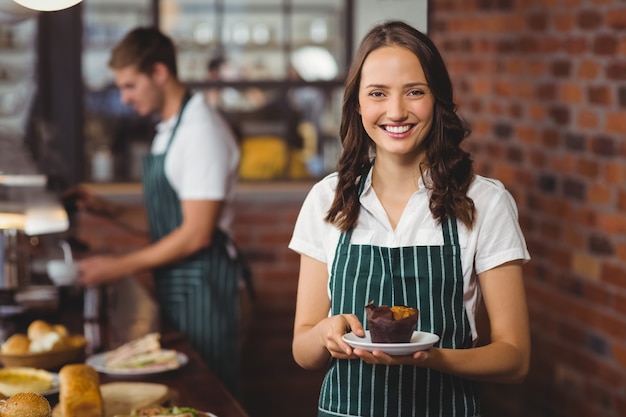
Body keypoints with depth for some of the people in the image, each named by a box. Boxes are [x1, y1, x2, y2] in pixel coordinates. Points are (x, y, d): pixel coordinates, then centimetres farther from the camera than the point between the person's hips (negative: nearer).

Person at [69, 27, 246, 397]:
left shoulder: (202, 131, -16)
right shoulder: (168, 130, 13)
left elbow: (197, 234, -20)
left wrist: (119, 267, -15)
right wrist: (105, 209, 7)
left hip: (202, 283, -9)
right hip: (174, 285, 9)